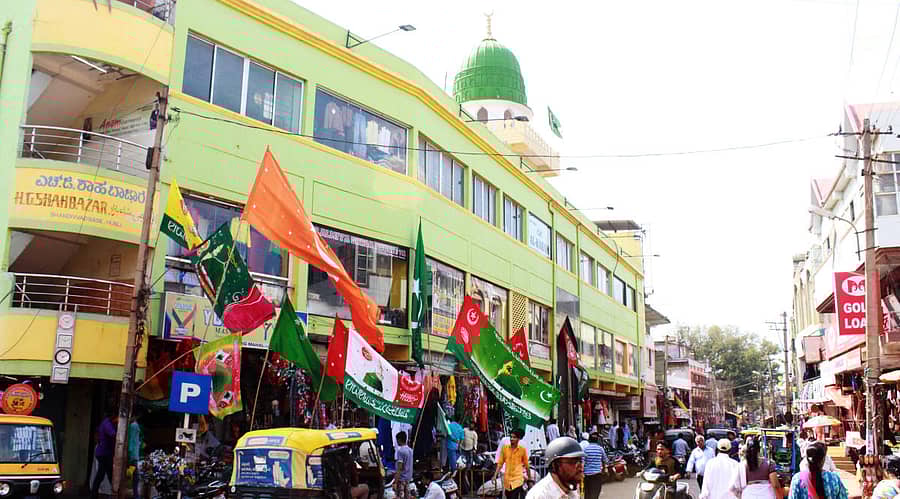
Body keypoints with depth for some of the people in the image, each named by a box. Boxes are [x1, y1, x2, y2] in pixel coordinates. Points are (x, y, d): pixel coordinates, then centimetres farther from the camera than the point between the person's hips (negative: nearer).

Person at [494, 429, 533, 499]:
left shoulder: (522, 450, -3)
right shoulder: (505, 448, 2)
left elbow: (526, 465, 8)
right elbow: (500, 463, 7)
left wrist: (529, 477, 16)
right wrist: (495, 475, 1)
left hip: (518, 479, -3)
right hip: (507, 479, 3)